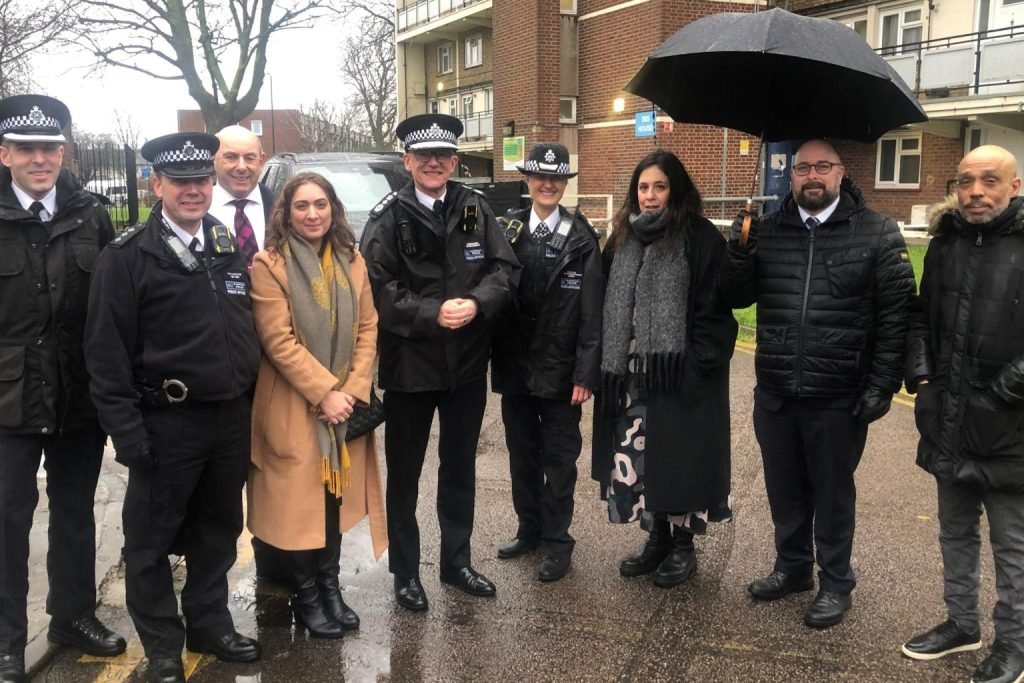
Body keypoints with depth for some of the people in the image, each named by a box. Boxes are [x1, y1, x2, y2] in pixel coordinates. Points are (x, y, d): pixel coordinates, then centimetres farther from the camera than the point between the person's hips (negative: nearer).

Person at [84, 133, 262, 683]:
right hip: (166, 423, -5)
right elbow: (106, 352, -11)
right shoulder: (127, 256, -9)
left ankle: (209, 625, 36)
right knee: (151, 540, 10)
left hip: (232, 418, 5)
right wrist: (127, 431, -14)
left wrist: (250, 405, 8)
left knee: (217, 532, 18)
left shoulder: (232, 248, 8)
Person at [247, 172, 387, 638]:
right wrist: (324, 393, -18)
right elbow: (278, 341, -15)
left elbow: (368, 329, 4)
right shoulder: (269, 265, -9)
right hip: (294, 407, -4)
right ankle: (305, 596, 21)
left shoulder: (352, 262, 7)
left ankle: (330, 586, 26)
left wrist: (354, 390, -8)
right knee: (298, 503, 4)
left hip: (346, 403, 5)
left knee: (335, 498, 12)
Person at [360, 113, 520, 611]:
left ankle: (456, 562, 34)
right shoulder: (389, 217, -6)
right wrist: (433, 313, -21)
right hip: (408, 364, -3)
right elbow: (379, 289, -13)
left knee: (460, 469, 17)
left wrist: (476, 303, -19)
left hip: (468, 362, 3)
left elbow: (505, 268, -2)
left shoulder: (475, 209, 2)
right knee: (404, 473, 10)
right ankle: (405, 572, 27)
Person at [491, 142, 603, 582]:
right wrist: (495, 358, -4)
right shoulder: (507, 231, 3)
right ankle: (529, 528, 32)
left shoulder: (581, 239, -5)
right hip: (515, 366, 3)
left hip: (561, 369, -3)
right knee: (521, 454, 16)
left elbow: (592, 312, -8)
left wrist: (586, 373, -12)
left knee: (559, 458, 7)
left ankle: (556, 541, 21)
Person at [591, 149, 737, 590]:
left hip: (678, 374, -5)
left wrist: (697, 367, -16)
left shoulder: (700, 238, -7)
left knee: (677, 460, 3)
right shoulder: (623, 238, 11)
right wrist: (609, 365, 7)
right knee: (641, 458, 11)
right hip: (631, 373, 6)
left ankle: (682, 546, 20)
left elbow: (714, 310, -10)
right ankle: (657, 538, 27)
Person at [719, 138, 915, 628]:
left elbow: (895, 314, -7)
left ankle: (836, 582, 31)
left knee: (832, 492, 12)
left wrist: (883, 384, -10)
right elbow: (736, 298, 5)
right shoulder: (767, 230, 4)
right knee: (784, 488, 18)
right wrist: (738, 254, -14)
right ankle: (792, 567, 39)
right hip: (774, 392, 4)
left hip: (839, 398, -4)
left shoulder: (877, 233, -6)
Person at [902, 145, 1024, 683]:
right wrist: (919, 371, 4)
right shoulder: (944, 243, 6)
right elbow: (921, 316, 16)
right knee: (955, 533, 20)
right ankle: (961, 623, 39)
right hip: (949, 426, 6)